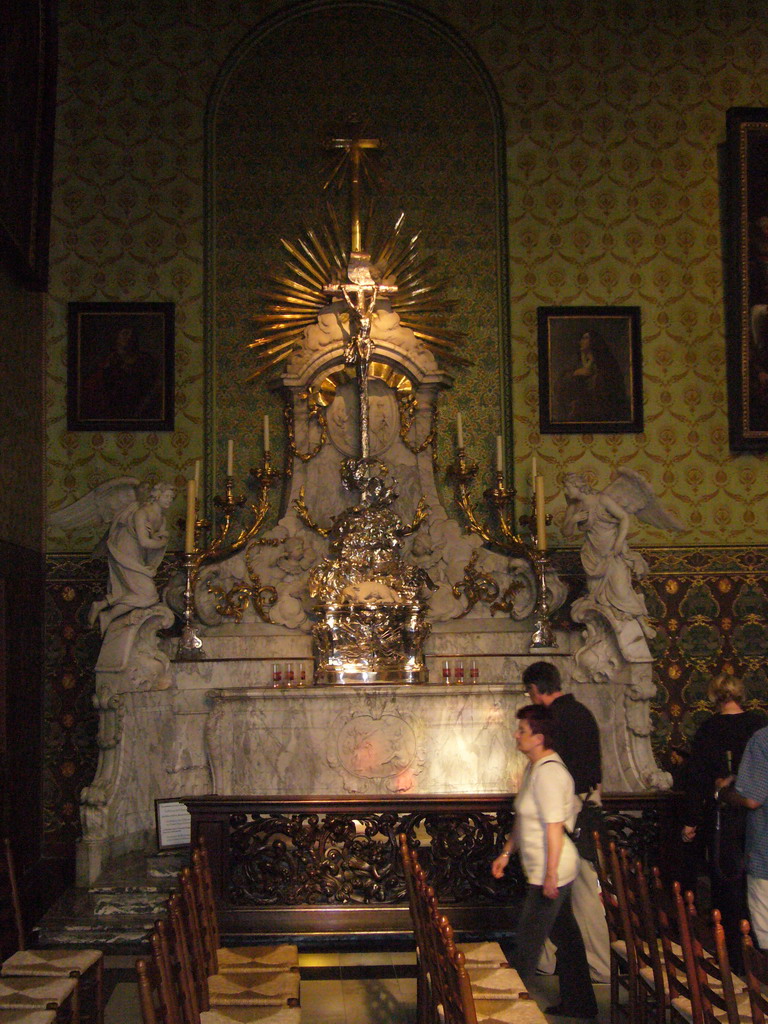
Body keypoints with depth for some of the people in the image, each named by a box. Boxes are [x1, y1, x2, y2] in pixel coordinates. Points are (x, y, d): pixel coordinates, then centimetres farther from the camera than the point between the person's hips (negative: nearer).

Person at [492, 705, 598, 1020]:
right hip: (548, 871, 10)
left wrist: (550, 875, -23)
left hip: (550, 874, -10)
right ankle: (578, 1003, 27)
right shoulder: (534, 768, 11)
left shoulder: (548, 772, -21)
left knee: (528, 941, 0)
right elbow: (523, 820, 21)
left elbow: (554, 828, -24)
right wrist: (506, 853, 22)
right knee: (565, 935, 17)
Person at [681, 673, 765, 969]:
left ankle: (732, 958, 7)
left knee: (727, 884, 5)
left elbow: (697, 778, -8)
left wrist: (691, 821, -2)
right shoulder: (759, 724, -2)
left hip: (723, 816, -3)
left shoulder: (708, 730, -9)